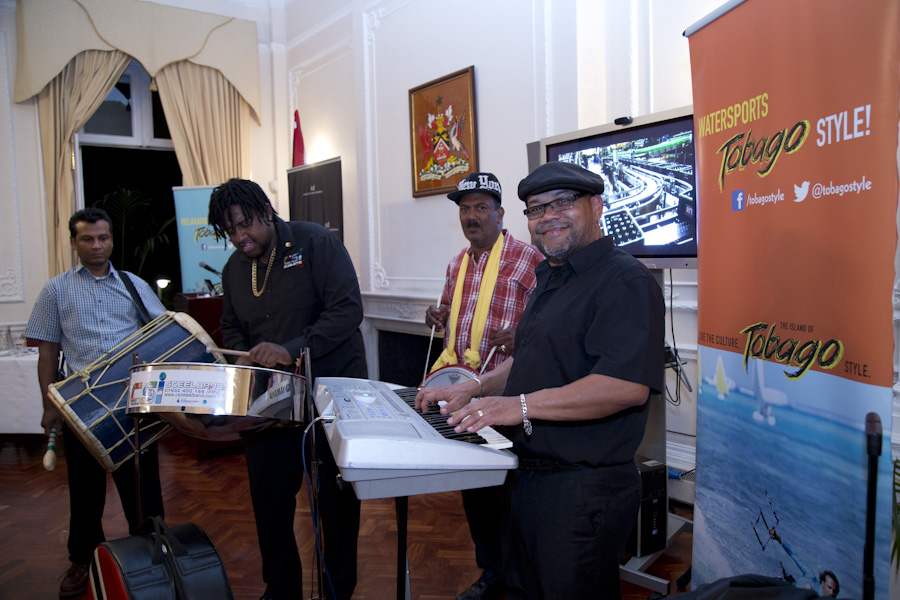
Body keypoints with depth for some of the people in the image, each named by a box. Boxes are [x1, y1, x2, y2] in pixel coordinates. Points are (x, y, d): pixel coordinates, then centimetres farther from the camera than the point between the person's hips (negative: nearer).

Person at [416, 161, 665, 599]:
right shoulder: (550, 280, 16)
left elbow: (628, 385, -28)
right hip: (526, 478, 9)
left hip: (583, 488, -9)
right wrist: (474, 389, 8)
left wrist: (521, 405, -28)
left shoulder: (624, 280, -17)